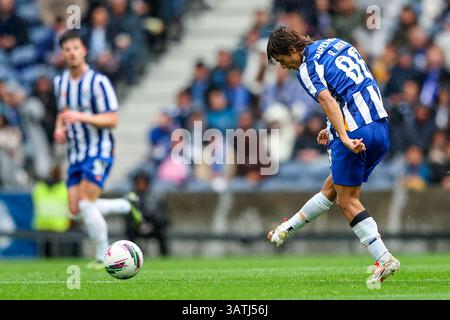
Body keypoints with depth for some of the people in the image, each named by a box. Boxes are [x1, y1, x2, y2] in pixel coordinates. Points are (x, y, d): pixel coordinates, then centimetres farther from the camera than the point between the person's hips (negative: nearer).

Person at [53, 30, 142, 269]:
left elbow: (112, 120, -16)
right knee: (76, 211, 0)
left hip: (99, 151, -7)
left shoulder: (98, 82, -13)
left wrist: (81, 117, -28)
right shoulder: (60, 82, 8)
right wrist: (59, 129, 2)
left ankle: (103, 256, -1)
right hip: (75, 154, 7)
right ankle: (127, 205, 22)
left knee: (86, 204, -18)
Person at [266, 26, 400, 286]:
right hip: (381, 127, 8)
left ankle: (385, 260, -6)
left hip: (354, 135, -8)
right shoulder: (338, 44, 19)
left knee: (348, 201, 2)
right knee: (331, 188, 19)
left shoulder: (307, 67, -6)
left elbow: (328, 101, -22)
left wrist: (344, 137, -33)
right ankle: (287, 229, 34)